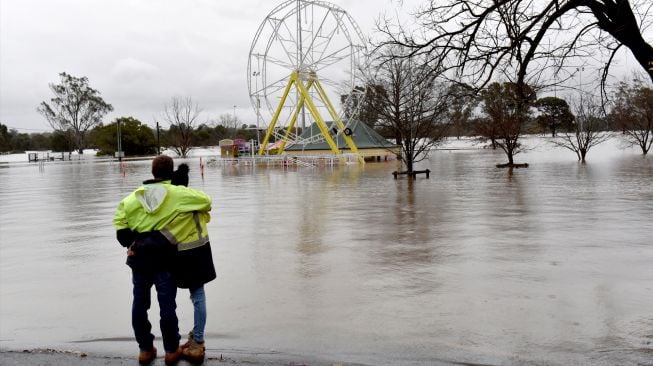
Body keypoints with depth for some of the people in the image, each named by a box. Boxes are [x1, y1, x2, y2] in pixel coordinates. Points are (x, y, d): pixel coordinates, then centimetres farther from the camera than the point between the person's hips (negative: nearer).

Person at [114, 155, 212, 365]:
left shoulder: (136, 195, 7)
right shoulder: (177, 193, -5)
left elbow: (120, 220, -1)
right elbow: (206, 201, -5)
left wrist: (129, 243, 2)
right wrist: (200, 210, 17)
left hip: (139, 256, 4)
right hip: (163, 256, -4)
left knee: (140, 302, 14)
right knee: (167, 304, 4)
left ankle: (145, 349, 22)